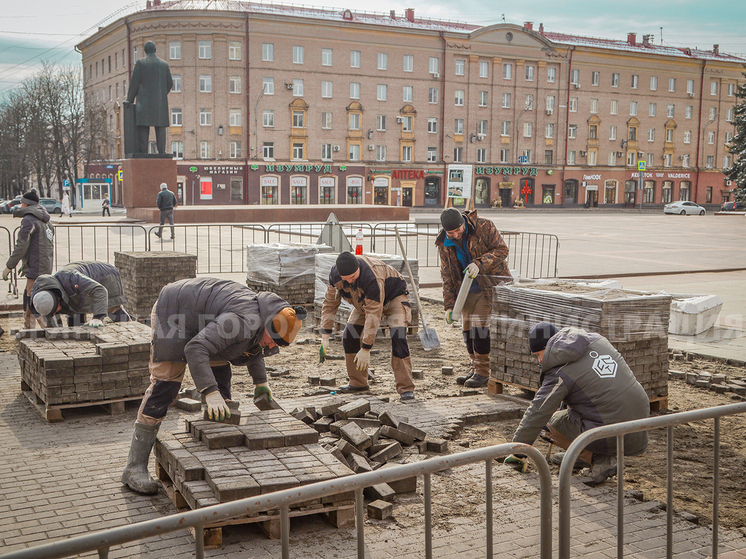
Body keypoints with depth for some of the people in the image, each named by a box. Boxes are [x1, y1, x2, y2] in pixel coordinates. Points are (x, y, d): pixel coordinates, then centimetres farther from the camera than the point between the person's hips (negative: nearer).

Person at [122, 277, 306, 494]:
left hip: (196, 315, 10)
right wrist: (210, 392, -43)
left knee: (221, 371, 6)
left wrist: (261, 382, 16)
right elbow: (195, 349, -41)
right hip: (172, 311, -10)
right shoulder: (243, 319, -35)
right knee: (165, 384, -13)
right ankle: (134, 468, -10)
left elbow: (253, 347, 21)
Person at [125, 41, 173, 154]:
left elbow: (134, 82, -3)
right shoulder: (164, 64, 8)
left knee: (143, 128, -2)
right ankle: (162, 151, 1)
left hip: (144, 101, -3)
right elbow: (170, 83, 11)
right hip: (161, 102, 3)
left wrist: (130, 99, 6)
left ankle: (143, 151, -7)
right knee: (160, 127, 5)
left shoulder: (140, 63, -2)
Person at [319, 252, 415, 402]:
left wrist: (365, 350, -37)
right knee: (349, 336, -5)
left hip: (393, 296, -6)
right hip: (364, 300, 6)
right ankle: (358, 383, 11)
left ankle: (406, 388, -19)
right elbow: (329, 303, -11)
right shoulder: (335, 274, -23)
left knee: (398, 339, -24)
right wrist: (325, 337, -15)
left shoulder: (373, 278, -43)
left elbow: (374, 314, -40)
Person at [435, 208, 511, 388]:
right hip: (469, 288, 6)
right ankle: (475, 368, 19)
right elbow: (447, 275, 3)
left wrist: (479, 263, -27)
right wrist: (449, 305, -3)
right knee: (467, 326, 5)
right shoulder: (444, 245, -2)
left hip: (492, 284, -5)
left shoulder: (484, 226, -15)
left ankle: (483, 372, -5)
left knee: (479, 324, -13)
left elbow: (502, 250, -13)